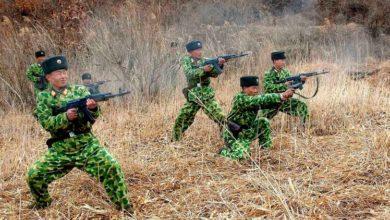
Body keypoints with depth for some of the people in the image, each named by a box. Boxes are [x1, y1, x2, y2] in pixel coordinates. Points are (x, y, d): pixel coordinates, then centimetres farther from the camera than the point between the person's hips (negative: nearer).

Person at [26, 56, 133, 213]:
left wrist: (93, 108, -31)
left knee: (111, 167, -22)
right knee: (33, 176, -7)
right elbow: (46, 123, -10)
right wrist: (66, 117, -27)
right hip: (60, 150, 1)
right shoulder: (43, 97, 2)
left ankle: (124, 206, -7)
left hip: (87, 145, -1)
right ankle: (42, 202, 25)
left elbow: (93, 116, -7)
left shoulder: (80, 90, 2)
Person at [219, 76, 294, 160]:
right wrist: (282, 95, -39)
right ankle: (224, 151, 3)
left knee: (264, 122, -2)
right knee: (242, 155, -27)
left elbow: (268, 102, -10)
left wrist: (284, 97, -27)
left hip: (246, 134, 8)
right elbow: (261, 100, -34)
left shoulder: (256, 99, 3)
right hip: (234, 136, -8)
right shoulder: (240, 98, -23)